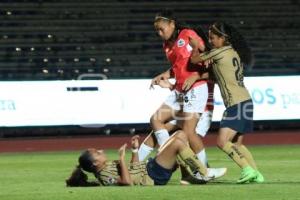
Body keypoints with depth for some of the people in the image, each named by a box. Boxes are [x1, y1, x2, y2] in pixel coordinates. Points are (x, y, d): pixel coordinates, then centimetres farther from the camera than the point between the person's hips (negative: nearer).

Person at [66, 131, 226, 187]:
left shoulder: (108, 166, 15)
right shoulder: (105, 175, -16)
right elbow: (127, 181, -33)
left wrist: (135, 150, 14)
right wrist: (122, 158, -27)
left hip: (150, 167, 11)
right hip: (153, 177, -11)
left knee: (181, 134, 9)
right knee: (177, 142, -24)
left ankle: (189, 175, 4)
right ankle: (203, 174, -13)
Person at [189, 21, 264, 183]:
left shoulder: (220, 52, -8)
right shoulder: (234, 52, 17)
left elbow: (194, 59, 0)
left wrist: (195, 47, 18)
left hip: (236, 103, -10)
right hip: (245, 101, 10)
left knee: (222, 141, -15)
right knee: (236, 144, 14)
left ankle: (248, 170, -20)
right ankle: (256, 174, 10)